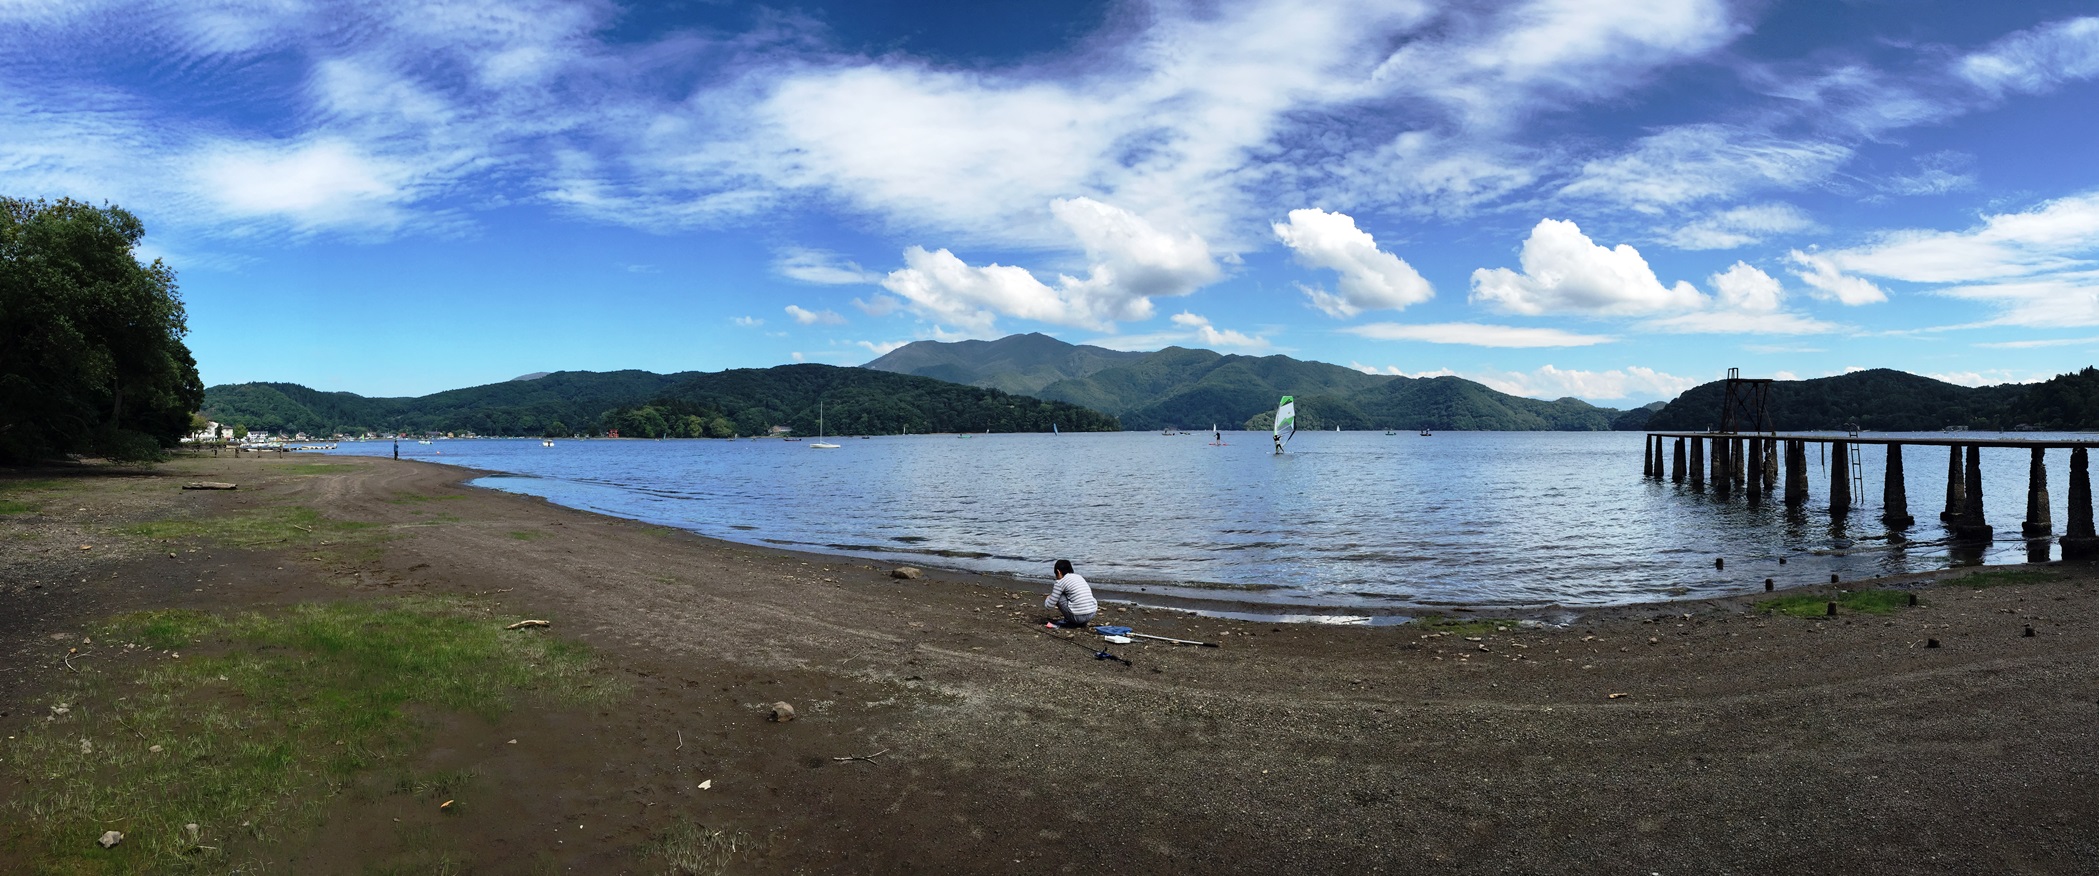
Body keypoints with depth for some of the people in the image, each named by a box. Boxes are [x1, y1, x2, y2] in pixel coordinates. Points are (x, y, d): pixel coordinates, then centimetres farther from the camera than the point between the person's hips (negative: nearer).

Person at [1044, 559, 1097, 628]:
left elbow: (1049, 605, 2)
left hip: (1078, 616, -7)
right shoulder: (1079, 577, 19)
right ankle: (1082, 622, 18)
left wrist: (1046, 600, 27)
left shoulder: (1061, 582, -2)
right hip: (1092, 614, 7)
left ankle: (1070, 622, 11)